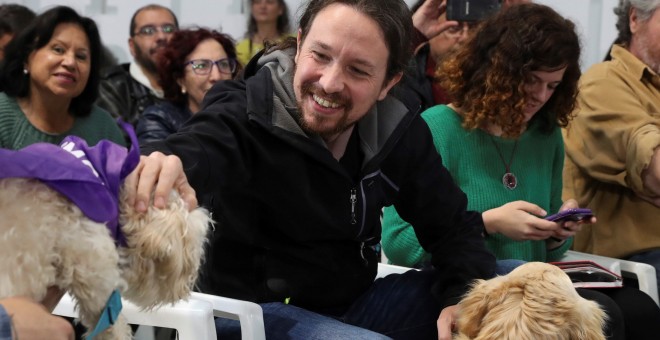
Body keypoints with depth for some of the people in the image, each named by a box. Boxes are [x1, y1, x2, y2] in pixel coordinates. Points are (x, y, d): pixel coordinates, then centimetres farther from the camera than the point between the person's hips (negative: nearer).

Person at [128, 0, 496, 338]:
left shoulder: (399, 130, -4)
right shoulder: (248, 113, -19)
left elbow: (452, 224, 2)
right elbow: (200, 147, -40)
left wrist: (464, 296, -18)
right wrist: (164, 164, -65)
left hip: (353, 303, 5)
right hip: (254, 310, -5)